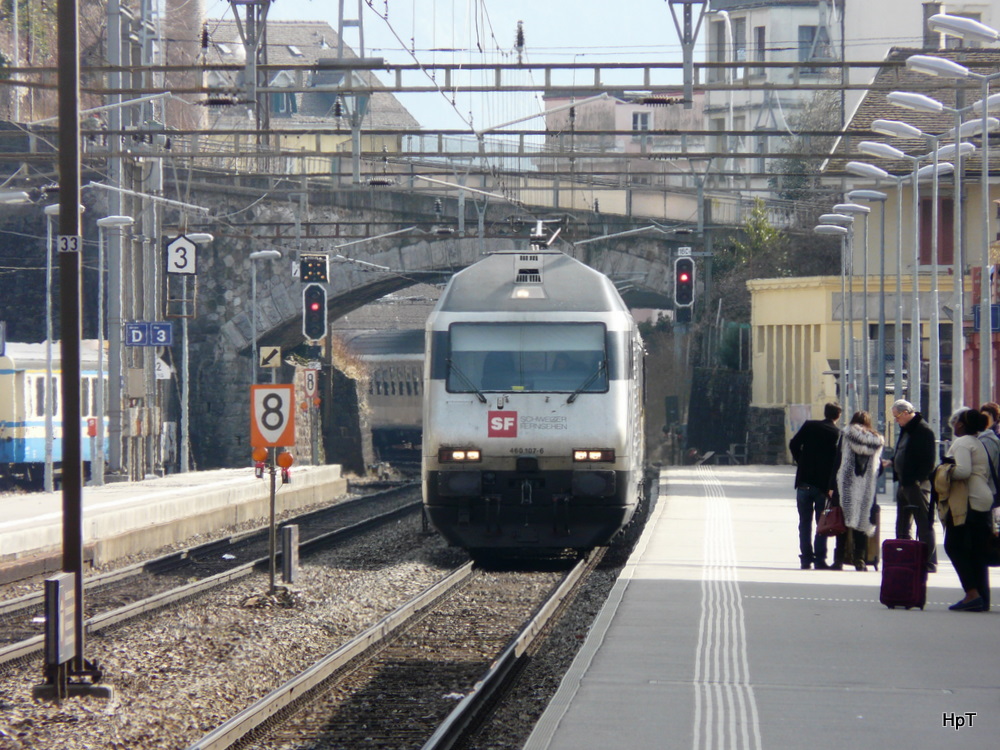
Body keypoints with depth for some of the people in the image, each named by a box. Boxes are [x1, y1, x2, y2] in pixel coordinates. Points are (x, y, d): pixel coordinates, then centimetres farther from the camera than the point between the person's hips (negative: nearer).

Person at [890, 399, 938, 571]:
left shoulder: (923, 431, -13)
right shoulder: (905, 430, 17)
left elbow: (928, 461, -18)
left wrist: (919, 480, -20)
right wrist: (893, 462, 7)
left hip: (917, 485, -10)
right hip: (904, 484, 10)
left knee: (924, 525, -6)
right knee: (902, 526, 13)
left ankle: (929, 562, -4)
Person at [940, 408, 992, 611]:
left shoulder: (962, 443, -8)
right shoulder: (979, 444, 22)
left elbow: (963, 470, -22)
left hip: (967, 501, -9)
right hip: (982, 502, 9)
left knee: (954, 545, -8)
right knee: (978, 551, 8)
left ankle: (972, 593, -18)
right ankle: (982, 598, 5)